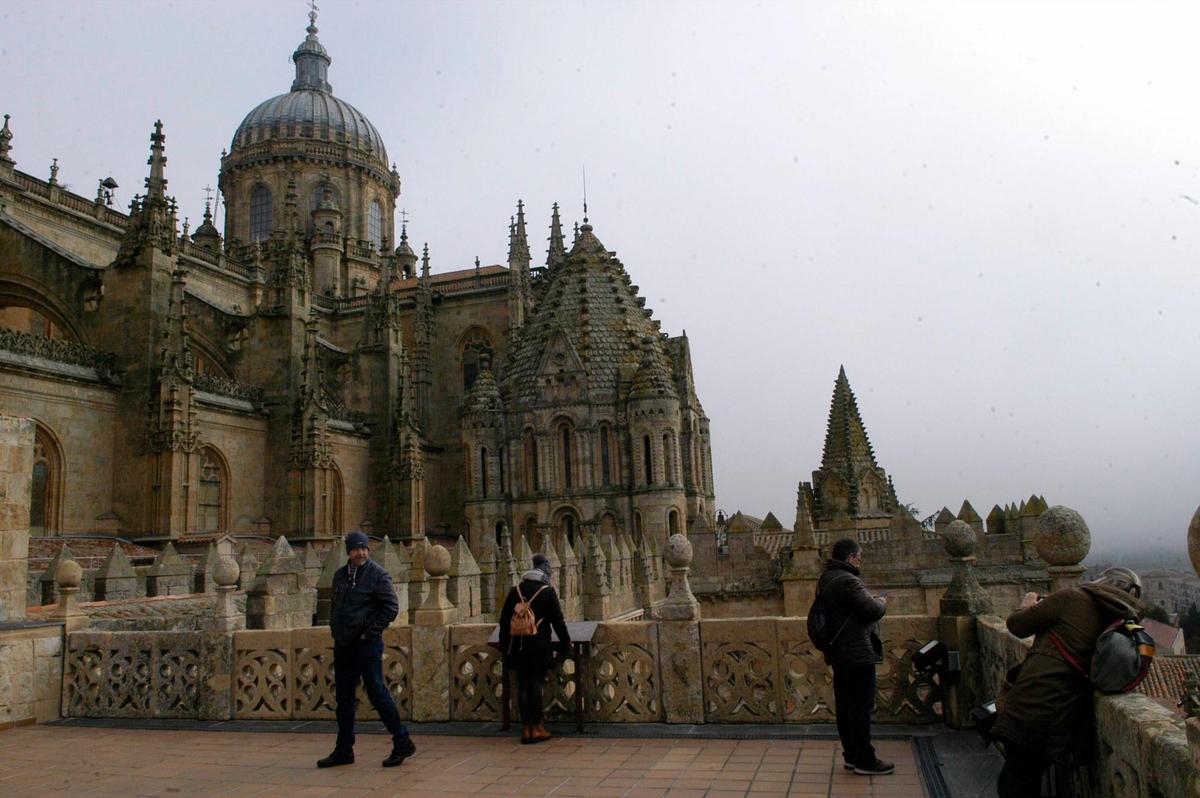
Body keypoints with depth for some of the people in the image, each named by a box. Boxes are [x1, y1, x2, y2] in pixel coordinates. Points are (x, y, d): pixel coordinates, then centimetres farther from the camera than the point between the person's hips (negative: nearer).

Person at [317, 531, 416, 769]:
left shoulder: (377, 574, -9)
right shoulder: (340, 575, 11)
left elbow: (391, 607, -12)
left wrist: (370, 632, -13)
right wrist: (335, 630, 12)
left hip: (366, 644, -7)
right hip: (342, 645, 7)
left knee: (377, 693, -5)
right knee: (344, 698, 12)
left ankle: (402, 743, 6)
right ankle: (344, 750, 22)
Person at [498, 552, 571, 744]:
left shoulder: (515, 591, 8)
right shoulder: (547, 592, -3)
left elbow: (504, 619, 12)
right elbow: (558, 620, -3)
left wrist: (505, 644, 20)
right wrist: (565, 643, 7)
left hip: (518, 647, 3)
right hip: (539, 647, -3)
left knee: (522, 685, 6)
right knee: (536, 685, 1)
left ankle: (525, 728, 10)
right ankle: (537, 728, 4)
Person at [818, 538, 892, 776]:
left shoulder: (826, 579, 12)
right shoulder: (847, 580, -21)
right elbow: (872, 609, -23)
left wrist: (874, 602, 12)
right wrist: (881, 602, -2)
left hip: (839, 652, 10)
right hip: (857, 653, -10)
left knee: (844, 704, 14)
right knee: (861, 706, -1)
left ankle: (851, 754, 24)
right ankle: (864, 760, 6)